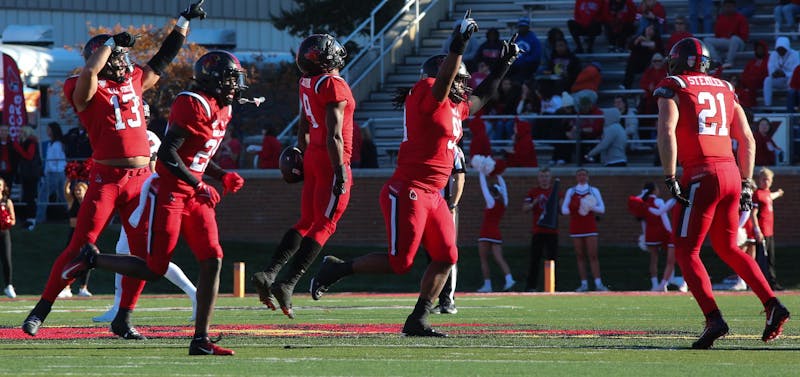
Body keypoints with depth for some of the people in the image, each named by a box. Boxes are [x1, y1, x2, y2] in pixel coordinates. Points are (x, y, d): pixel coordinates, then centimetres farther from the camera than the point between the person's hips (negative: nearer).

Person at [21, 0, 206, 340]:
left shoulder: (134, 81, 16)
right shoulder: (86, 90, -3)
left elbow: (164, 57, 27)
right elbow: (89, 72, -26)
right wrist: (111, 43, -14)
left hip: (140, 180, 6)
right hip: (106, 179, -6)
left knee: (143, 253, 2)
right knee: (80, 248, -9)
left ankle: (123, 320, 13)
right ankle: (41, 310, -1)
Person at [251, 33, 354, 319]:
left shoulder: (307, 84, 9)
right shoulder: (334, 86, -17)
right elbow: (334, 135, -20)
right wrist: (340, 172, -18)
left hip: (313, 156, 8)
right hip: (330, 160, -8)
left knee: (307, 222, 14)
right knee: (324, 225, -3)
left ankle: (268, 274, 5)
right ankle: (287, 284, -10)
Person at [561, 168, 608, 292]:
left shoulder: (594, 191, 8)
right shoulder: (570, 191, 10)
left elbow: (602, 209, 3)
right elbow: (564, 209, 6)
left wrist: (591, 207, -15)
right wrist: (574, 210, -14)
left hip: (590, 225, -1)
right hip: (576, 226, 1)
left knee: (593, 255, -9)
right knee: (580, 256, 0)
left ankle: (598, 284, -12)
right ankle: (584, 284, 3)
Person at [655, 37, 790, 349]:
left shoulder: (672, 88, 3)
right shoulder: (725, 90, 20)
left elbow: (667, 132, -12)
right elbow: (747, 140, 18)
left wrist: (670, 179, -13)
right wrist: (745, 184, 21)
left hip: (702, 174, -6)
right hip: (731, 172, 6)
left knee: (686, 251, 0)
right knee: (727, 247, 21)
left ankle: (714, 319, -15)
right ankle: (772, 304, 8)